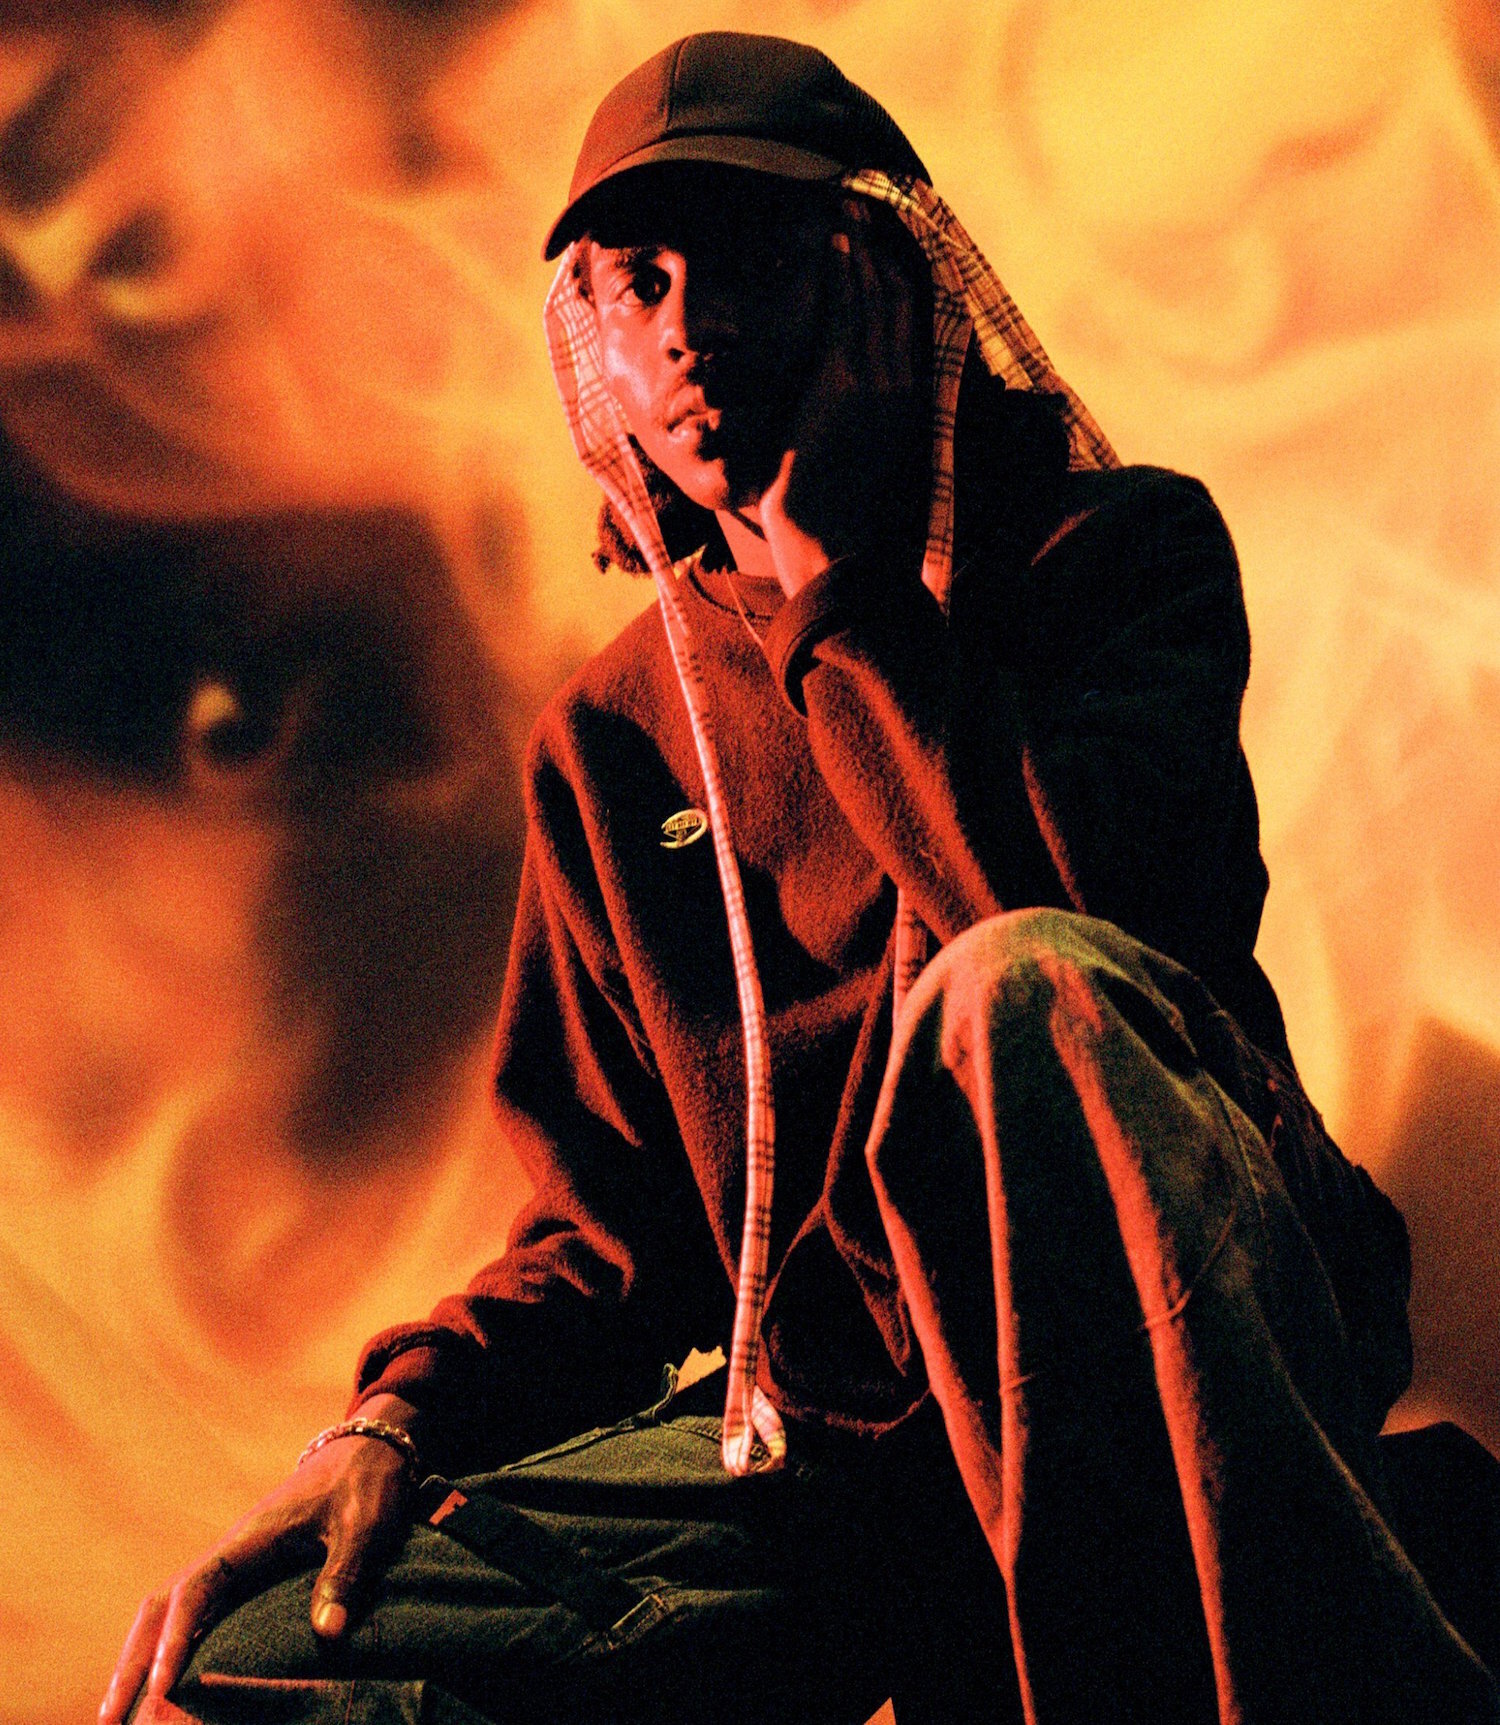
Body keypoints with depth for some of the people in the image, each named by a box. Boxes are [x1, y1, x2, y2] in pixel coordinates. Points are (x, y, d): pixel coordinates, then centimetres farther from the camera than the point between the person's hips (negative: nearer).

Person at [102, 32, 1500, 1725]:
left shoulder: (1119, 551, 4)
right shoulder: (610, 743, 16)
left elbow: (1093, 918, -19)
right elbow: (615, 1221, 16)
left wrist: (834, 570, -10)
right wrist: (403, 1412, -4)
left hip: (1179, 1340, -3)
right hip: (831, 1425, 4)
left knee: (1019, 986, -36)